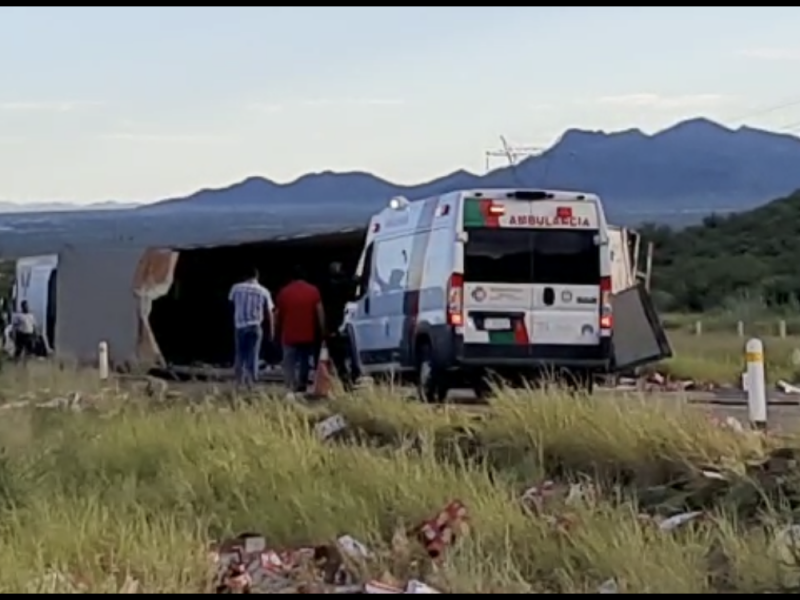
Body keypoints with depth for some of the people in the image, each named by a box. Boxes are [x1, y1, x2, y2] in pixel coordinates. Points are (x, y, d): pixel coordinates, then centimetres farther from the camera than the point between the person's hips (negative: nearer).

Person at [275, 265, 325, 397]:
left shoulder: (284, 292, 0)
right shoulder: (313, 291, 1)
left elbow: (277, 314, 6)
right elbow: (320, 312, -4)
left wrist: (279, 330, 19)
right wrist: (322, 331, 1)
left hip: (289, 336, -1)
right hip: (308, 335, 1)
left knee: (289, 364, -1)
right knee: (304, 362, 16)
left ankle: (290, 390, -17)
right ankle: (301, 387, 24)